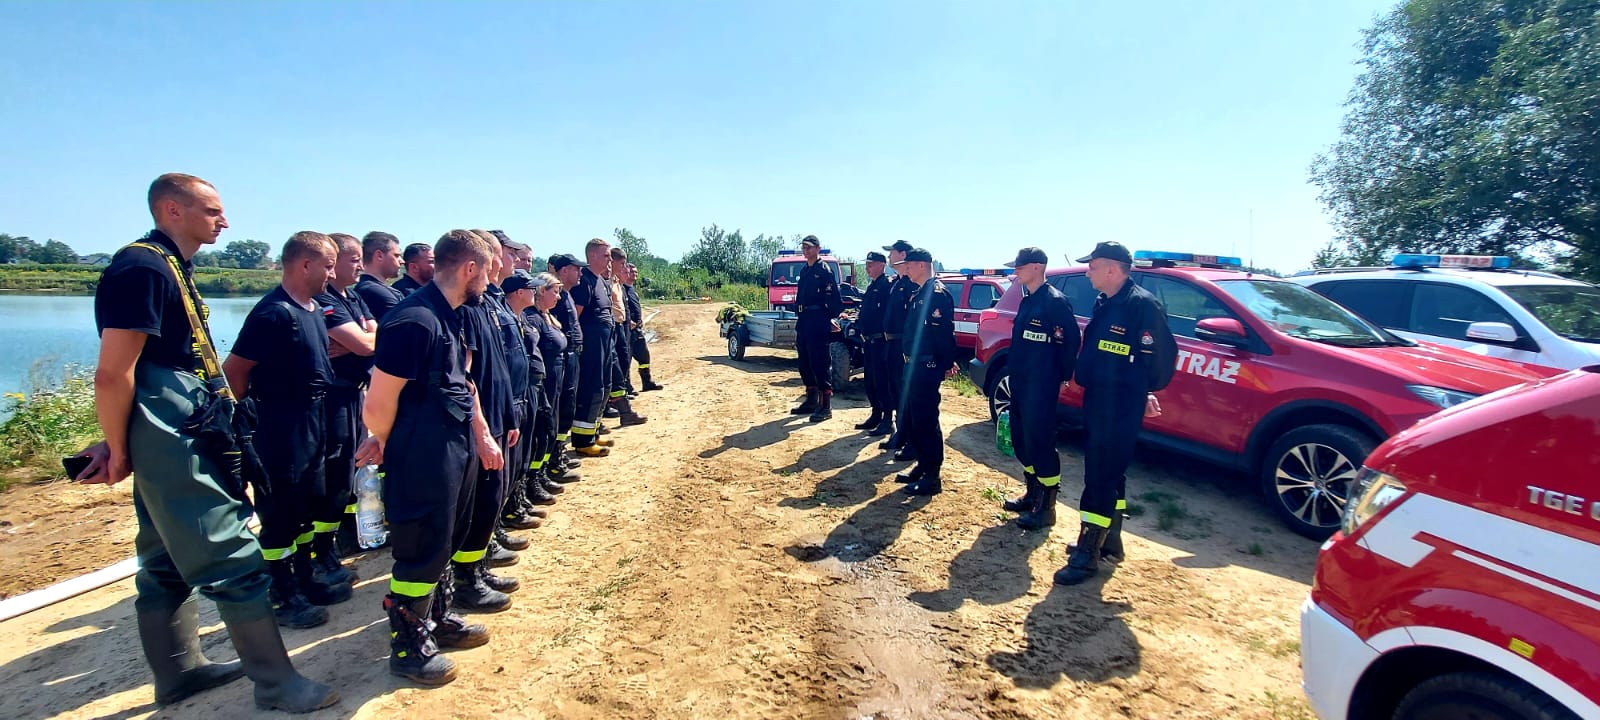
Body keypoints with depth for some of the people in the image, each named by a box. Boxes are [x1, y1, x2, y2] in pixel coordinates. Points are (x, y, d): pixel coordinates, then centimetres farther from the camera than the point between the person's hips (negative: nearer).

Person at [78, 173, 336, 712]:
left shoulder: (169, 267, 15)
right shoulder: (143, 267, -16)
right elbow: (113, 373, -19)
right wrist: (119, 451, -10)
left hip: (183, 439, 10)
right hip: (172, 443, -10)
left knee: (169, 561, 18)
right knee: (234, 557, -6)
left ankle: (179, 671, 31)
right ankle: (276, 682, 3)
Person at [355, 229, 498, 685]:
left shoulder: (450, 317, 7)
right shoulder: (415, 321, -24)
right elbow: (378, 404, -21)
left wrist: (481, 436, 16)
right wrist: (385, 444, -2)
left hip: (455, 453, 9)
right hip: (424, 459, -9)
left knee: (445, 541, 21)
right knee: (421, 549, 5)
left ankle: (437, 620, 39)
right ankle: (408, 647, 23)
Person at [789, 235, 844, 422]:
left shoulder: (824, 270, -8)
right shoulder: (805, 271, 18)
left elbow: (835, 299, -13)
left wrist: (831, 318, -12)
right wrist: (800, 320, 18)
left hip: (818, 321, -9)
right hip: (804, 321, 9)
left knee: (821, 363, -8)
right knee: (805, 363, 13)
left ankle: (826, 406, -3)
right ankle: (811, 401, 24)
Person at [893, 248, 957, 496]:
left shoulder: (937, 293, -15)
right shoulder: (919, 294, 16)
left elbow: (945, 332, -19)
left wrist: (947, 364, -18)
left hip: (928, 367, -10)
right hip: (914, 365, 10)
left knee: (926, 420, -4)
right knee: (910, 419, 15)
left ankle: (932, 476, 4)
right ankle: (923, 464, 28)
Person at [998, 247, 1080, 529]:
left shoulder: (1055, 301, -14)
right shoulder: (1027, 300, 14)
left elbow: (1072, 340, -15)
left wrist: (1063, 375, -8)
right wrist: (1015, 375, 17)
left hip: (1041, 386, -9)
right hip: (1020, 382, 10)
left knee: (1040, 441, -5)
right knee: (1022, 439, 15)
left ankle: (1046, 507, 5)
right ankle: (1033, 493, 30)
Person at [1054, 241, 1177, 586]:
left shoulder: (1142, 304, -17)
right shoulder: (1104, 303, 11)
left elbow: (1161, 354, -16)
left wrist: (1146, 390, -3)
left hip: (1121, 408, -9)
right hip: (1096, 401, 9)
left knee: (1102, 475, -5)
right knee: (1109, 472, 18)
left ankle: (1087, 553, 2)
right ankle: (1109, 539, 32)